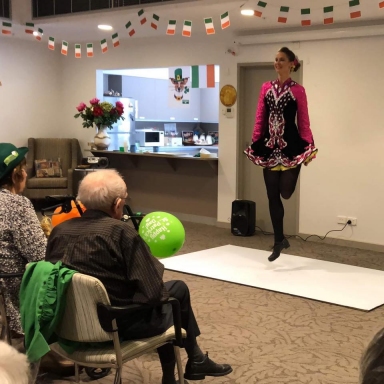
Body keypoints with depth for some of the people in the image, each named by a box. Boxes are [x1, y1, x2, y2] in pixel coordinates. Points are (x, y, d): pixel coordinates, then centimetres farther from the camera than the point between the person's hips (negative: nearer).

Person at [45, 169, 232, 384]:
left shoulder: (59, 229, -2)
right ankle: (195, 361, 37)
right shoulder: (122, 232, -20)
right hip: (116, 323, -6)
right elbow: (153, 292, -21)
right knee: (178, 289, 19)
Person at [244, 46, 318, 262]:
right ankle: (279, 241, 15)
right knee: (273, 196, 5)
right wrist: (255, 143, 3)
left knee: (285, 192, -8)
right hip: (270, 145, 3)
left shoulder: (298, 90, -1)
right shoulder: (266, 88, 9)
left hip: (291, 145, -3)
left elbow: (304, 122, -2)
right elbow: (260, 118, 8)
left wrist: (309, 147, -9)